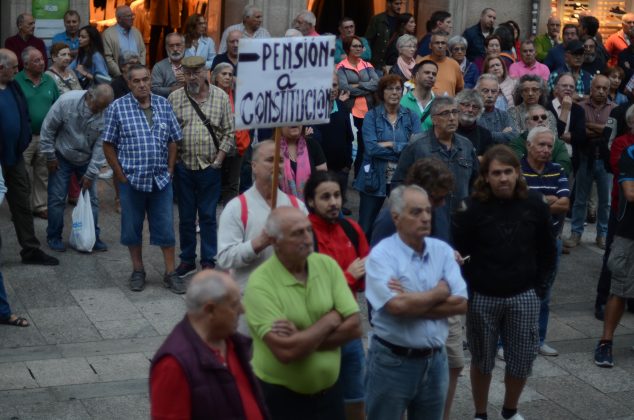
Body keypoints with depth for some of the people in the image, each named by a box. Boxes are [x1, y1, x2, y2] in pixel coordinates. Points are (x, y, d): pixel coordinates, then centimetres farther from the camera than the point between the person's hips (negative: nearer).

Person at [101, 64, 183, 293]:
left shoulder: (164, 104, 5)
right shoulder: (117, 107, -4)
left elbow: (173, 140, 10)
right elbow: (108, 144, -2)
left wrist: (170, 169, 3)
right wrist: (120, 174, -6)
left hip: (161, 179, 2)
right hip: (131, 179, -2)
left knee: (166, 227, 5)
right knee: (132, 227, 9)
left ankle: (170, 272, 14)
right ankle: (138, 271, 23)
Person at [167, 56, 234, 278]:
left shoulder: (221, 97, 0)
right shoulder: (174, 98, 2)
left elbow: (229, 133, 1)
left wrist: (218, 160, -5)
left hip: (210, 167, -1)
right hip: (184, 167, 1)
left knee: (208, 216, 5)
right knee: (186, 216, 10)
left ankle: (208, 261, 15)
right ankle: (187, 260, 21)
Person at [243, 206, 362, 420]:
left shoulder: (327, 265, -3)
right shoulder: (260, 284, -18)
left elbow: (354, 327, -7)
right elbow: (286, 352, -25)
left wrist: (301, 338, -19)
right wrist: (330, 319, -13)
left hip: (329, 392, 4)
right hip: (280, 398, -4)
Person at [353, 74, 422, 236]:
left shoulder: (411, 117, 7)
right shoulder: (371, 116, 0)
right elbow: (371, 148, -15)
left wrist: (391, 145, -12)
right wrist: (404, 148, -12)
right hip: (374, 179, -2)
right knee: (365, 229, 3)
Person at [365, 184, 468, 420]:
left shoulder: (443, 251, 3)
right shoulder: (381, 255, -12)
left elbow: (461, 304, -6)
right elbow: (396, 306, -25)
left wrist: (412, 302, -16)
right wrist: (440, 293, -10)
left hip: (435, 360, 5)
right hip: (392, 362, -4)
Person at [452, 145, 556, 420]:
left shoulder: (534, 204, -2)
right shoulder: (472, 208, -12)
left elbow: (547, 250, 8)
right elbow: (457, 252, -8)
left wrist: (539, 285, 5)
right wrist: (468, 289, -11)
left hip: (524, 296, 2)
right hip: (482, 297, -2)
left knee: (522, 359, 9)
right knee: (482, 360, 11)